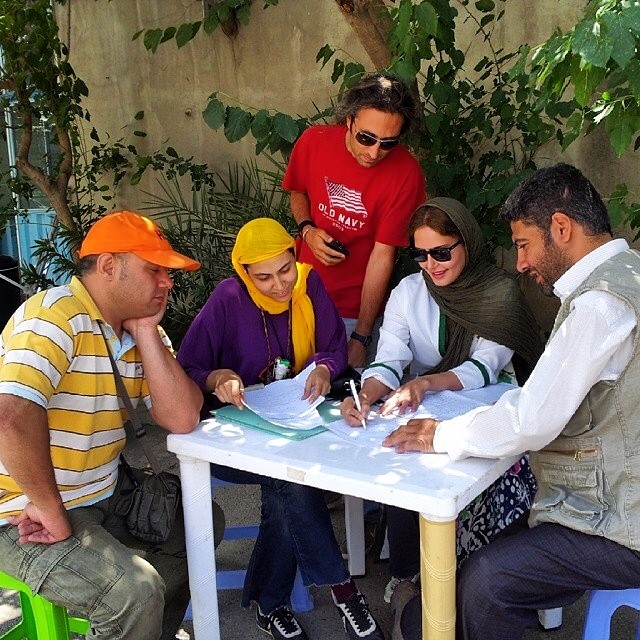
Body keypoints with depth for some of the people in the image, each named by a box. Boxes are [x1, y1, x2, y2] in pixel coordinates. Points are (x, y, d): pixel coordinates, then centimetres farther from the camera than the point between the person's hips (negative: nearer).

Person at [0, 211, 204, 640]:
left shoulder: (142, 333, 6)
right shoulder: (58, 316, -21)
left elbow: (182, 419, -6)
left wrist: (146, 331, -11)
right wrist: (51, 513, -26)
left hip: (102, 501, 9)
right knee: (136, 590, -26)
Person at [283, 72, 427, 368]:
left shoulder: (405, 174, -20)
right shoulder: (314, 141, -11)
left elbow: (382, 255, -17)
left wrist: (361, 338, -17)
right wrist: (307, 230, -12)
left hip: (357, 309, -3)